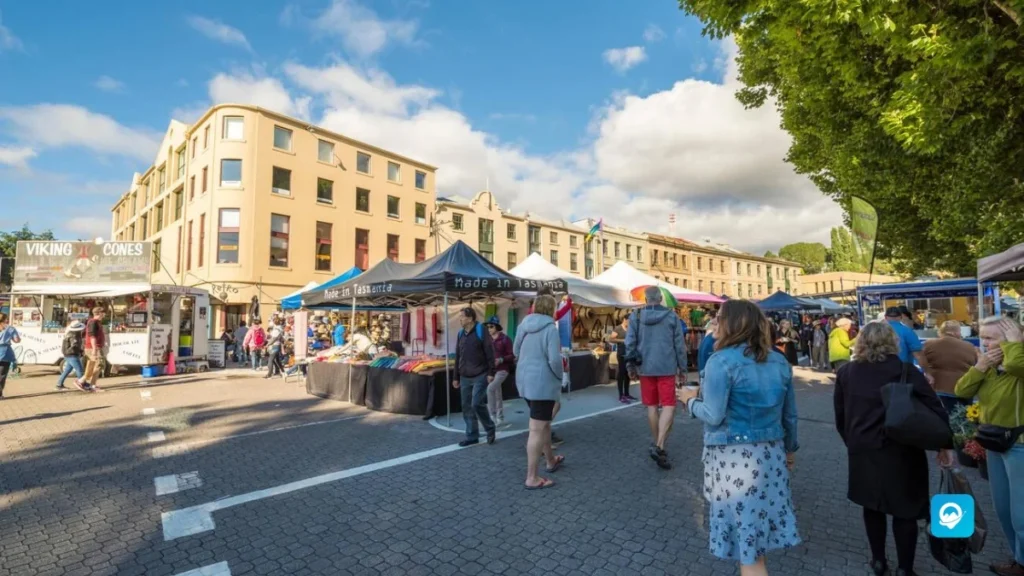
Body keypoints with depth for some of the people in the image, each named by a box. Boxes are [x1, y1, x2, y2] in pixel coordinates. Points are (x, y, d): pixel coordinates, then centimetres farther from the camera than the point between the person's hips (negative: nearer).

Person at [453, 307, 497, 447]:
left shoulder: (481, 331, -8)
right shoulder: (461, 334, 11)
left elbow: (490, 353, -10)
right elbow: (458, 357, 15)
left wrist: (490, 373, -15)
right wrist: (456, 377, 15)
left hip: (480, 376, -6)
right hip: (465, 378, 7)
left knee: (477, 404, -12)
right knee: (467, 408, 7)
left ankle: (490, 429, 11)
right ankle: (472, 436, 18)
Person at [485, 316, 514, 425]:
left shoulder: (505, 339, -9)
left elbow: (512, 355, -8)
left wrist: (501, 360, -23)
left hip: (502, 370, -6)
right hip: (491, 370, 6)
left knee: (490, 388, -24)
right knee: (497, 395, 13)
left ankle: (492, 415, -14)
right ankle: (500, 418, 26)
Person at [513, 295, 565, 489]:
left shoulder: (523, 325, 5)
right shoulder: (550, 328, -16)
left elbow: (515, 351, 16)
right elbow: (554, 359, -21)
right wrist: (560, 378, -5)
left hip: (524, 380, 8)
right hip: (543, 382, -8)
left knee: (543, 423, 24)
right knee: (537, 430, -1)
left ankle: (551, 460, 41)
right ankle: (532, 478, 6)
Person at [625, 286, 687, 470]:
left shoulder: (637, 316, 1)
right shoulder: (671, 316, -1)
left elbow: (630, 342, -1)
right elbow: (679, 344, 1)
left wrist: (630, 364, 11)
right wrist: (682, 367, 10)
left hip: (645, 367, 2)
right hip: (667, 367, -2)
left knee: (652, 406, 13)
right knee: (668, 406, -1)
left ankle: (656, 444, 25)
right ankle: (659, 446, -14)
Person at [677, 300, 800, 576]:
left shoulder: (722, 361, -16)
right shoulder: (779, 362, 5)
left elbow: (714, 416, -16)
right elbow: (790, 414, 12)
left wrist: (691, 400, 2)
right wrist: (790, 448, 26)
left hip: (733, 458, -6)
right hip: (770, 454, 7)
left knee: (746, 543, 8)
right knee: (756, 537, 21)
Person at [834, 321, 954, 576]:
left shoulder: (846, 372, -2)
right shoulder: (905, 371, -10)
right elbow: (935, 408, -11)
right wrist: (945, 443, 0)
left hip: (863, 451, 2)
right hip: (901, 452, -2)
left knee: (872, 506, 18)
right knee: (905, 510, 12)